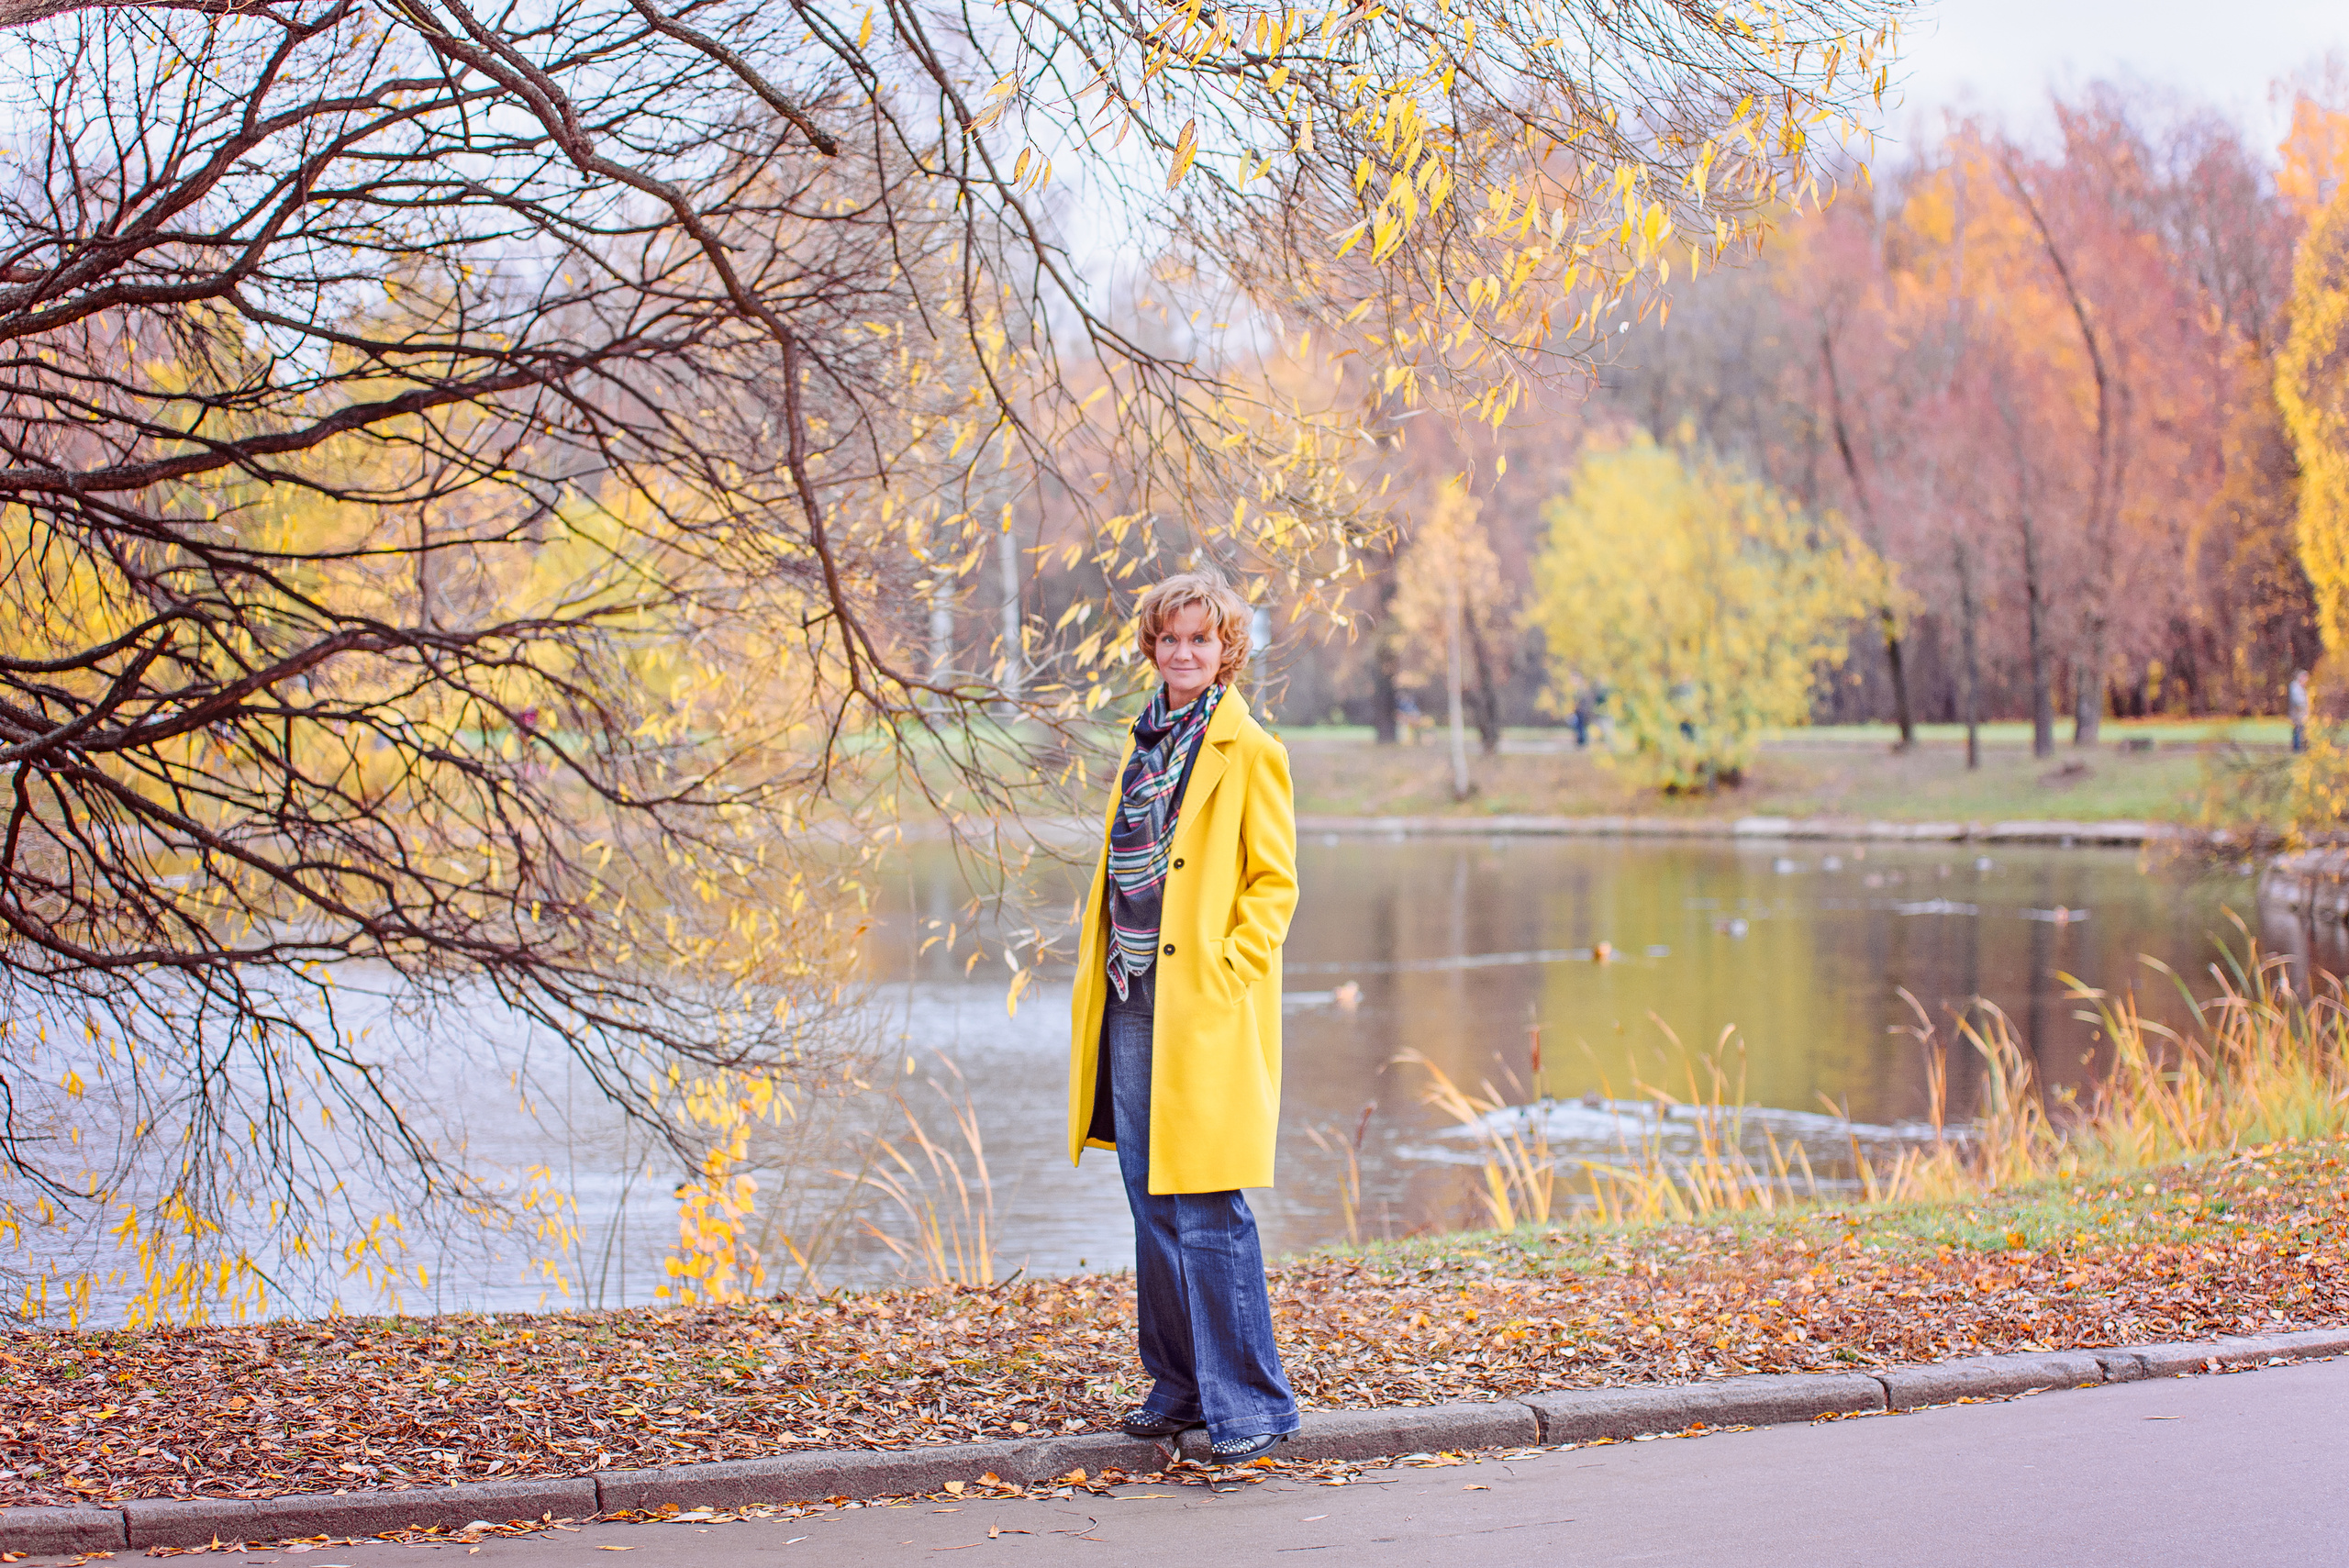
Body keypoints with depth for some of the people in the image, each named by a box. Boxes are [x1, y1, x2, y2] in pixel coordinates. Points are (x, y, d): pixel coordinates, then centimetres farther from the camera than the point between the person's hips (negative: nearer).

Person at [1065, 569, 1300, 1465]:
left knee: (1207, 1209, -9)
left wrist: (1228, 969, -14)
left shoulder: (1249, 754, -5)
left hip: (1206, 1007, -7)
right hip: (1132, 1001, 7)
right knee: (1152, 1203, 11)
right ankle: (1179, 1384, 21)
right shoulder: (1144, 747, 17)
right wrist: (1102, 970, 13)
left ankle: (1250, 1405, -3)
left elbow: (1275, 881, -6)